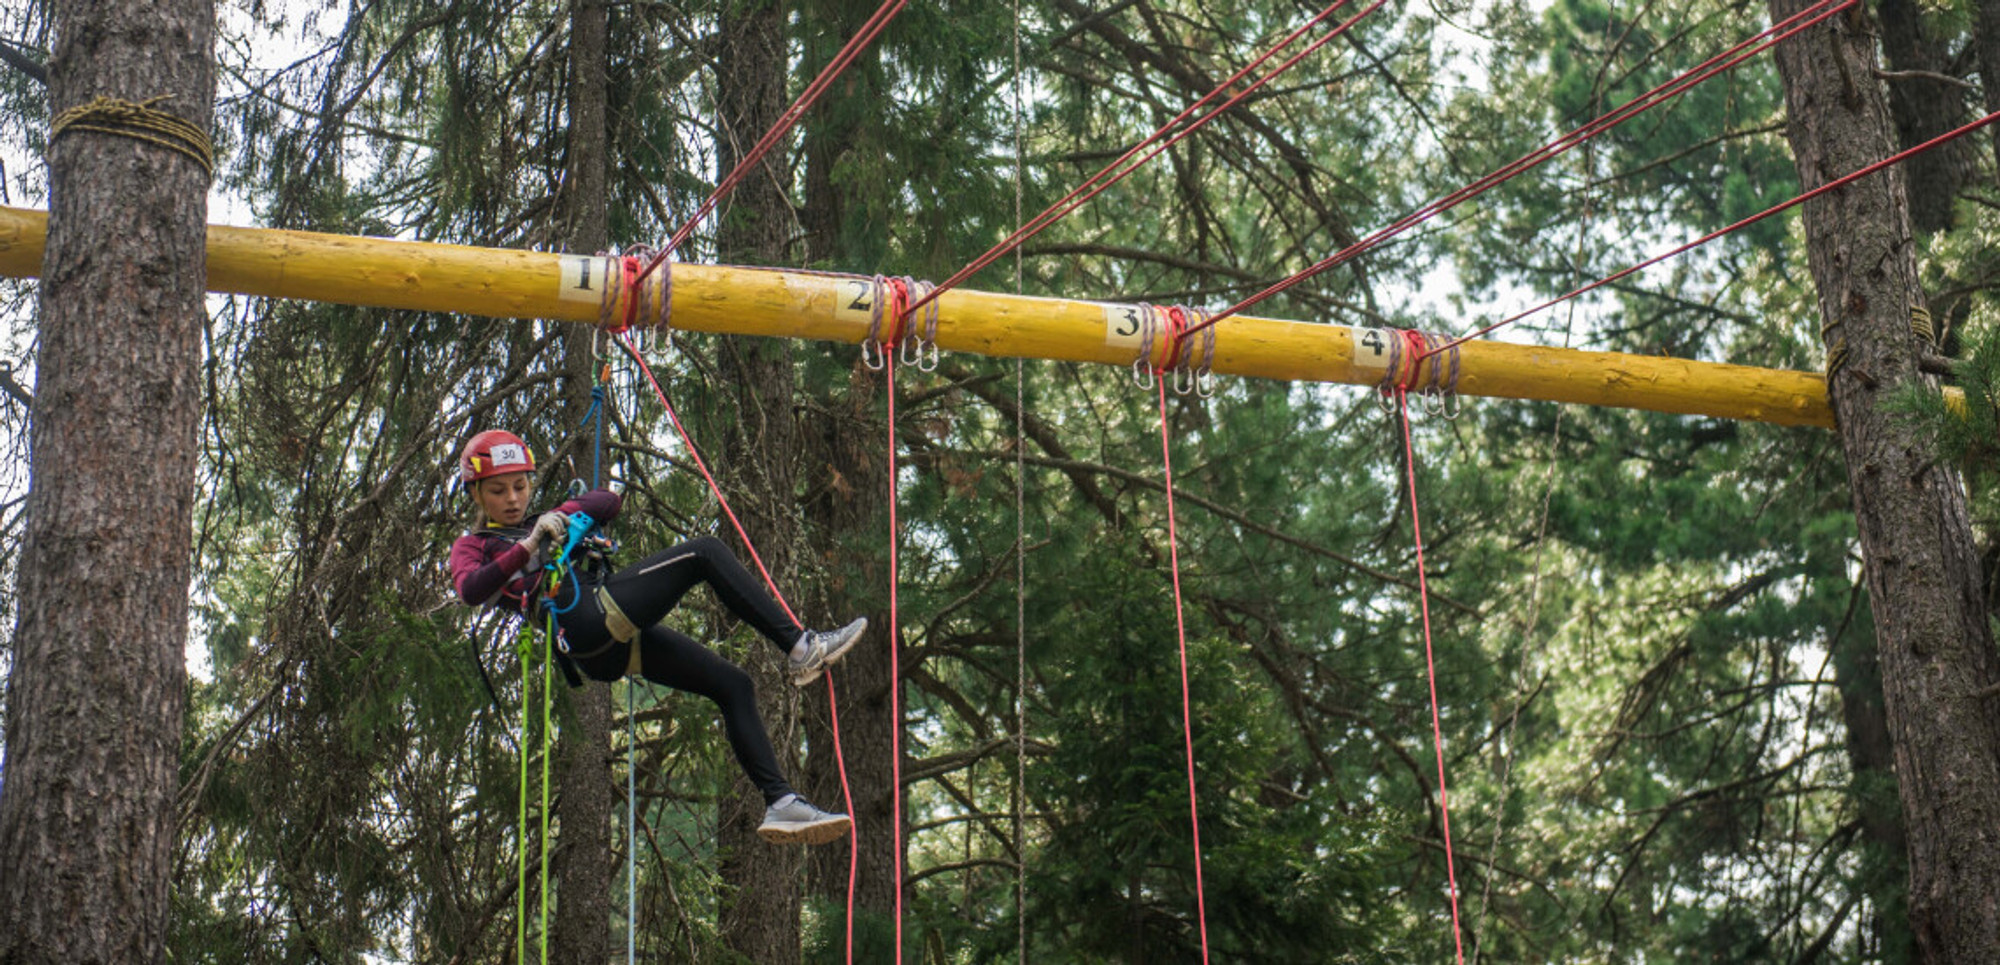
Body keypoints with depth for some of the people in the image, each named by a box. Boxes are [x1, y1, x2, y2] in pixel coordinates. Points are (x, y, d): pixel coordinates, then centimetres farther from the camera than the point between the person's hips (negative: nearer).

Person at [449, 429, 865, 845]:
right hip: (586, 622, -8)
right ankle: (800, 647, -14)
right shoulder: (473, 546, 17)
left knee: (733, 685, -2)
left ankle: (781, 802, -8)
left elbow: (609, 500, 20)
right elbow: (470, 590, -8)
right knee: (705, 552, -13)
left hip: (615, 642, 8)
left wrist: (565, 512, 2)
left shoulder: (545, 524, 34)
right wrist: (527, 547, -16)